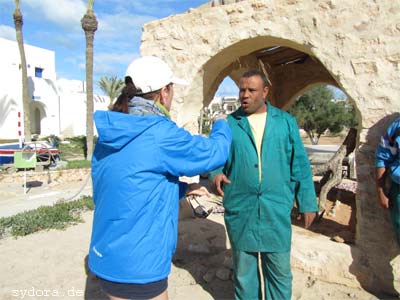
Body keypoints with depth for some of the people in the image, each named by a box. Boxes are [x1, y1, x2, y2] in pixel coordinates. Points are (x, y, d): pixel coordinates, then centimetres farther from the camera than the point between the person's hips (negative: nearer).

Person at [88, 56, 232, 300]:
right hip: (137, 265, -7)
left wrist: (182, 189, 13)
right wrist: (222, 125, 10)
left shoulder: (110, 135, 3)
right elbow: (214, 152, -11)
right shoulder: (160, 134, -22)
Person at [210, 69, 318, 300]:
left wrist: (308, 202, 4)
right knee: (243, 270, 14)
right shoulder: (228, 123, 3)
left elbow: (299, 164, 6)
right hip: (240, 209, 0)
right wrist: (216, 174, -15)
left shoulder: (285, 121, 4)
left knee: (280, 270, 11)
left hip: (277, 210, 0)